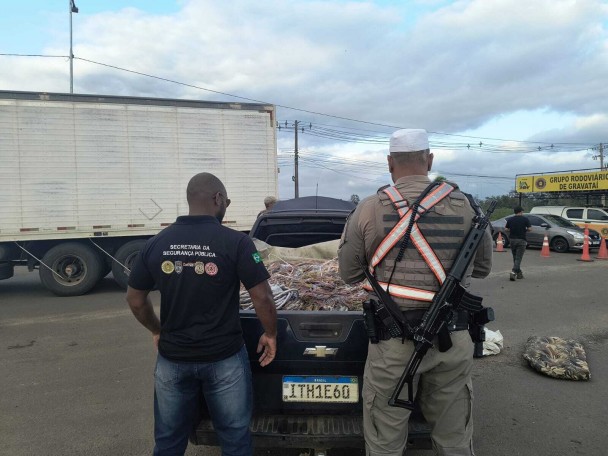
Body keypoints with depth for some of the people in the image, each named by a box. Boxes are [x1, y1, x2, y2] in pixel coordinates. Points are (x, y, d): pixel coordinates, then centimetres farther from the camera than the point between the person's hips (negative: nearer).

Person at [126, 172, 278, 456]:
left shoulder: (156, 243, -2)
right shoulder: (235, 242, -15)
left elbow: (135, 299, 6)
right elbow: (262, 298, -13)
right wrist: (270, 334, 3)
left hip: (172, 358, 4)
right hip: (223, 358, -3)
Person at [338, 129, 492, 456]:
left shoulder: (369, 209, -7)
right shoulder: (466, 206, -1)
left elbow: (349, 274, 0)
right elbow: (482, 267, 11)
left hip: (394, 339, -2)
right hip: (454, 337, 3)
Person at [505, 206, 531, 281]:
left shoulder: (510, 219, 4)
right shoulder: (525, 219, -4)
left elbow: (506, 229, 3)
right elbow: (529, 229, -6)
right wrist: (524, 230, 13)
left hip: (512, 239, 4)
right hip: (521, 240, -4)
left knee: (515, 257, 15)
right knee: (518, 258, -4)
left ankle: (519, 272, 22)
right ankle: (513, 272, -19)